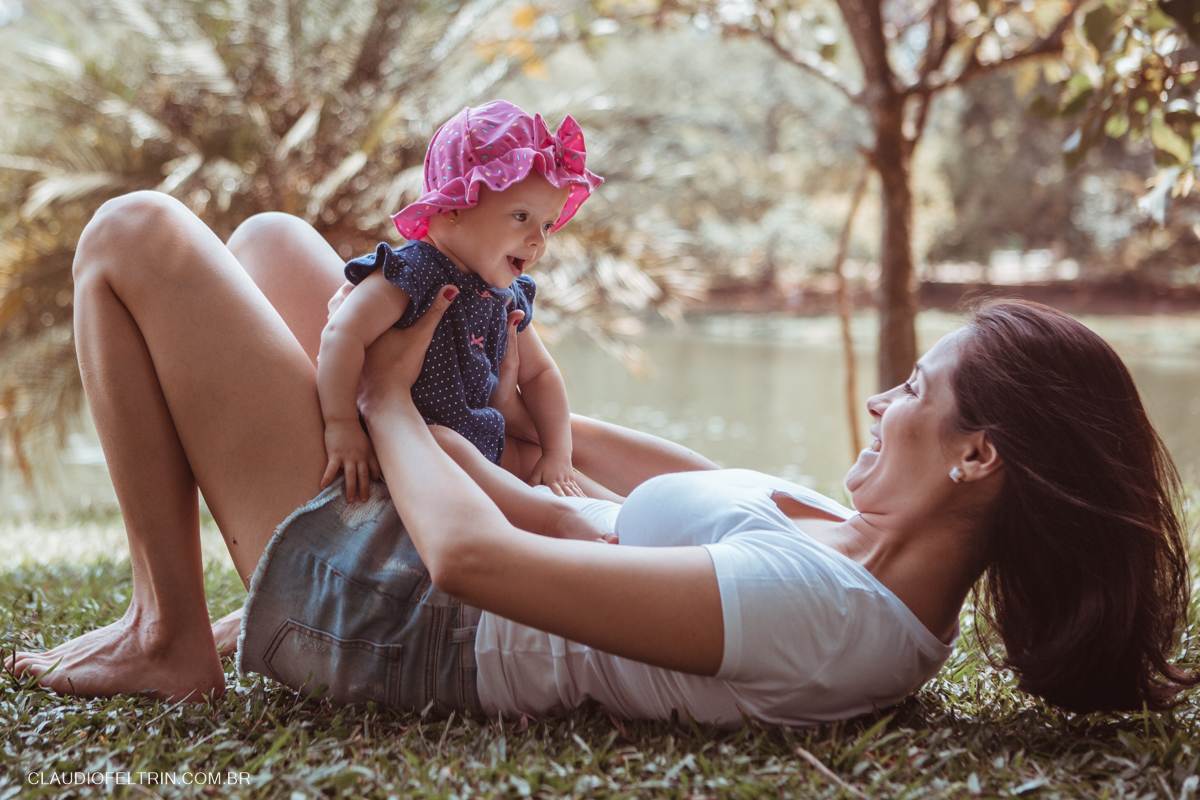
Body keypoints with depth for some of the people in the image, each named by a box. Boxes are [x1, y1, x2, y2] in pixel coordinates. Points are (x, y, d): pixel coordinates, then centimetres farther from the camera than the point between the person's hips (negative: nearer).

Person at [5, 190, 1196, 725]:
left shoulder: (821, 611, -35)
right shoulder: (891, 559, -5)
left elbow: (474, 557, -35)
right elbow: (707, 488, 13)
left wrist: (387, 396, -17)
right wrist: (529, 412, 18)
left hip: (373, 608, -9)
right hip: (414, 567, 9)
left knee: (135, 235, -7)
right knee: (268, 238, 19)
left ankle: (170, 638, 5)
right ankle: (171, 611, 23)